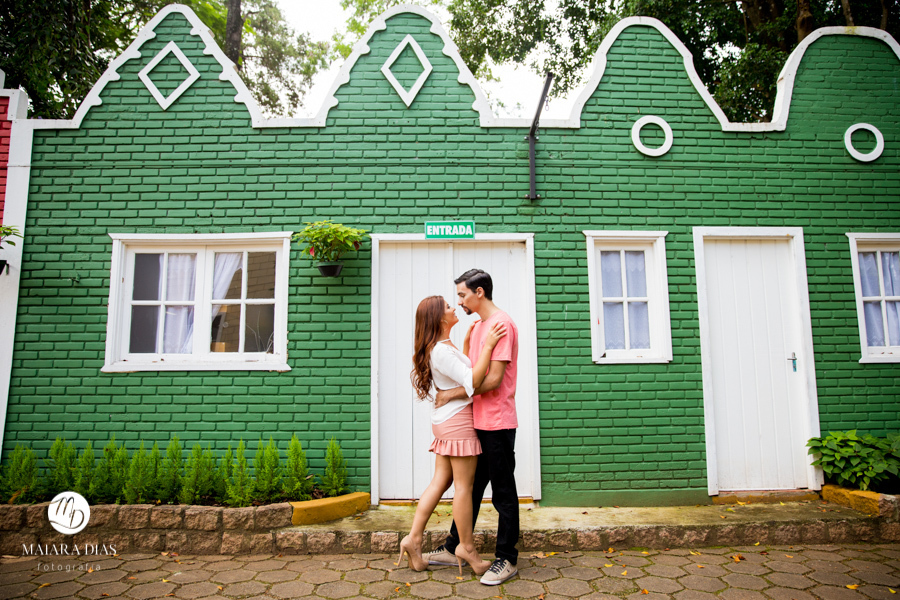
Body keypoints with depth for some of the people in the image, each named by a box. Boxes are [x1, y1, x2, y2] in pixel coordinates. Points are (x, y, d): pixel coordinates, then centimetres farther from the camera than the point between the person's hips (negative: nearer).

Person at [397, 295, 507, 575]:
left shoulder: (442, 347, 15)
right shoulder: (442, 350, -18)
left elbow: (463, 370, 24)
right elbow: (473, 381, -22)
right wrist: (487, 346, -22)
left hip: (445, 420, 10)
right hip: (457, 419, -10)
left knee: (440, 481, 12)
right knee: (464, 486, 1)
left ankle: (413, 539, 15)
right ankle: (466, 547, 13)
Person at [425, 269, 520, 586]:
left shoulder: (500, 324, -14)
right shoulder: (477, 325, 15)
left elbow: (493, 379, -20)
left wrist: (453, 393, -15)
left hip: (497, 423, -9)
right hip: (477, 422, 9)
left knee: (503, 493, 4)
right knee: (470, 488, 17)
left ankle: (507, 560, 17)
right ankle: (453, 549, 28)